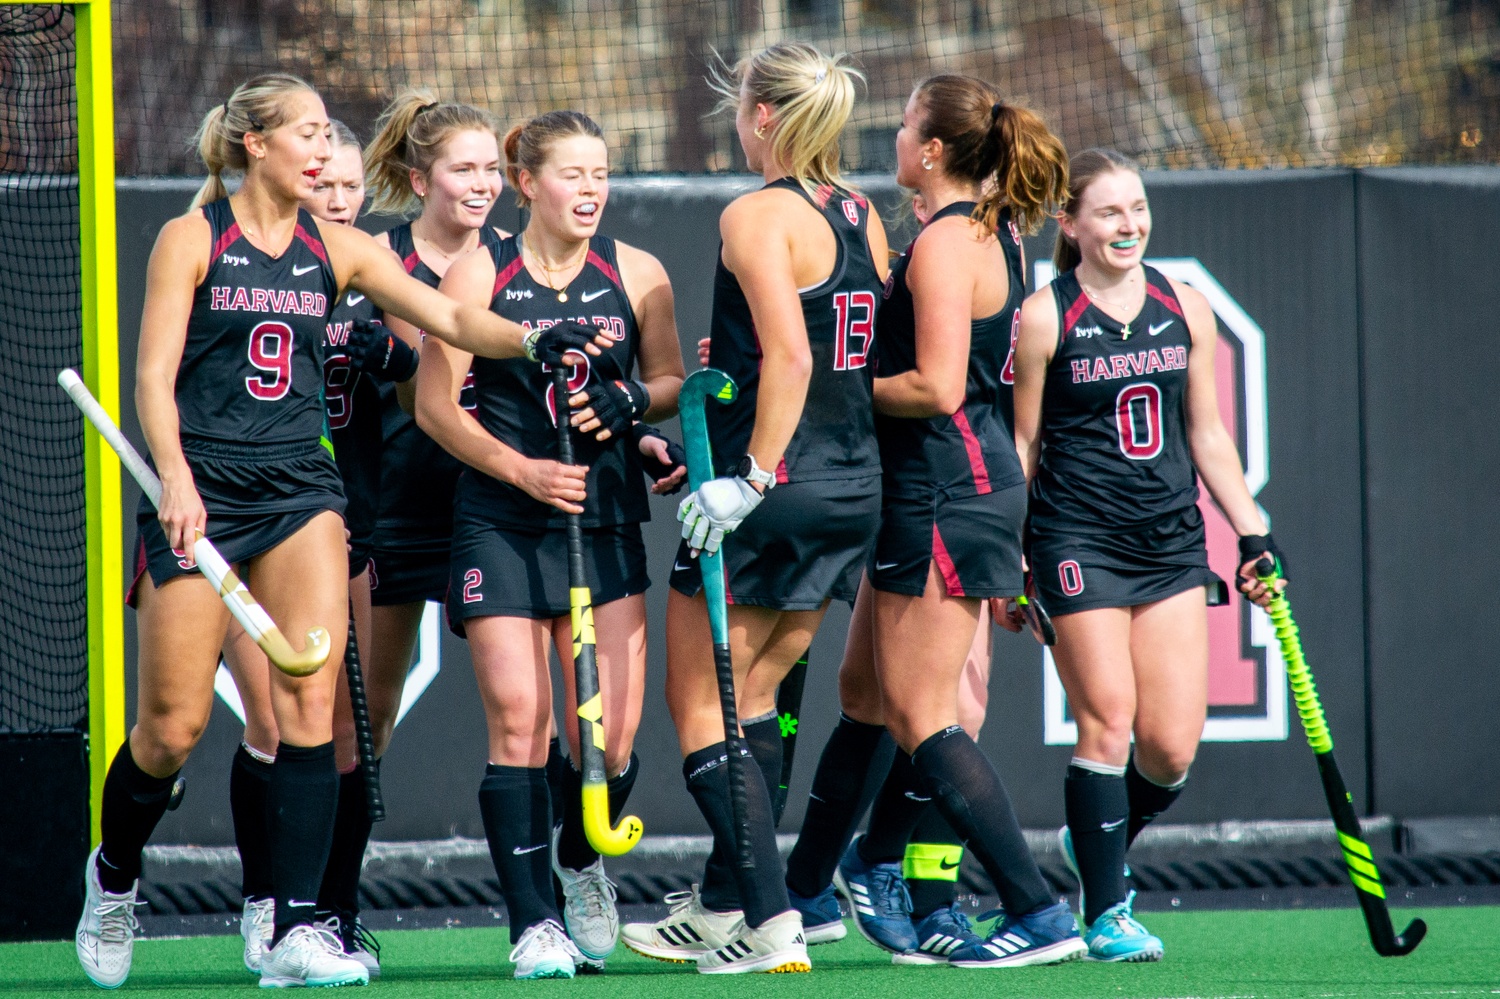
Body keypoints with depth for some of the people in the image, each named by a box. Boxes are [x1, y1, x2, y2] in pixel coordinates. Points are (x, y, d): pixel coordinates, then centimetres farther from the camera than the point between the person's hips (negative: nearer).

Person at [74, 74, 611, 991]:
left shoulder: (335, 249, 10)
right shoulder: (193, 238, 0)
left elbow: (452, 320, 5)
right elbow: (155, 374, -5)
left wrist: (533, 340, -14)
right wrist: (175, 478, -20)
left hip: (299, 485, 3)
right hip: (201, 489, -3)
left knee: (312, 698, -12)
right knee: (175, 725, -2)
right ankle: (113, 874, 27)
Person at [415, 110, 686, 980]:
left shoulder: (636, 274, 7)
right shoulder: (479, 274, 1)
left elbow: (672, 383, 16)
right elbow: (436, 403, 0)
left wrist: (630, 403, -7)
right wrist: (522, 468, -12)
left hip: (608, 516, 2)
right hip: (502, 523, -2)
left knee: (614, 729, -7)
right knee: (518, 720, -10)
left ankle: (581, 858, 24)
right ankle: (535, 922, -4)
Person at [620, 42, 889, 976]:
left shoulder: (758, 216, -13)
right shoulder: (861, 214, 10)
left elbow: (790, 356, -22)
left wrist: (753, 476, -22)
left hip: (771, 493, -8)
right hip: (856, 488, 8)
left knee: (701, 705, 2)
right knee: (752, 698, 19)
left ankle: (769, 923, -5)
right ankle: (724, 904, 22)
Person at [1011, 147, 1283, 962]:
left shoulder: (1185, 309, 9)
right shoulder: (1044, 319, -4)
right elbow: (1020, 445, 2)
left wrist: (1253, 533, 12)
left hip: (1173, 543, 4)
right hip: (1080, 543, -4)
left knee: (1173, 745, -3)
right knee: (1108, 722, -10)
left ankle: (1099, 843, 27)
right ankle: (1106, 913, 1)